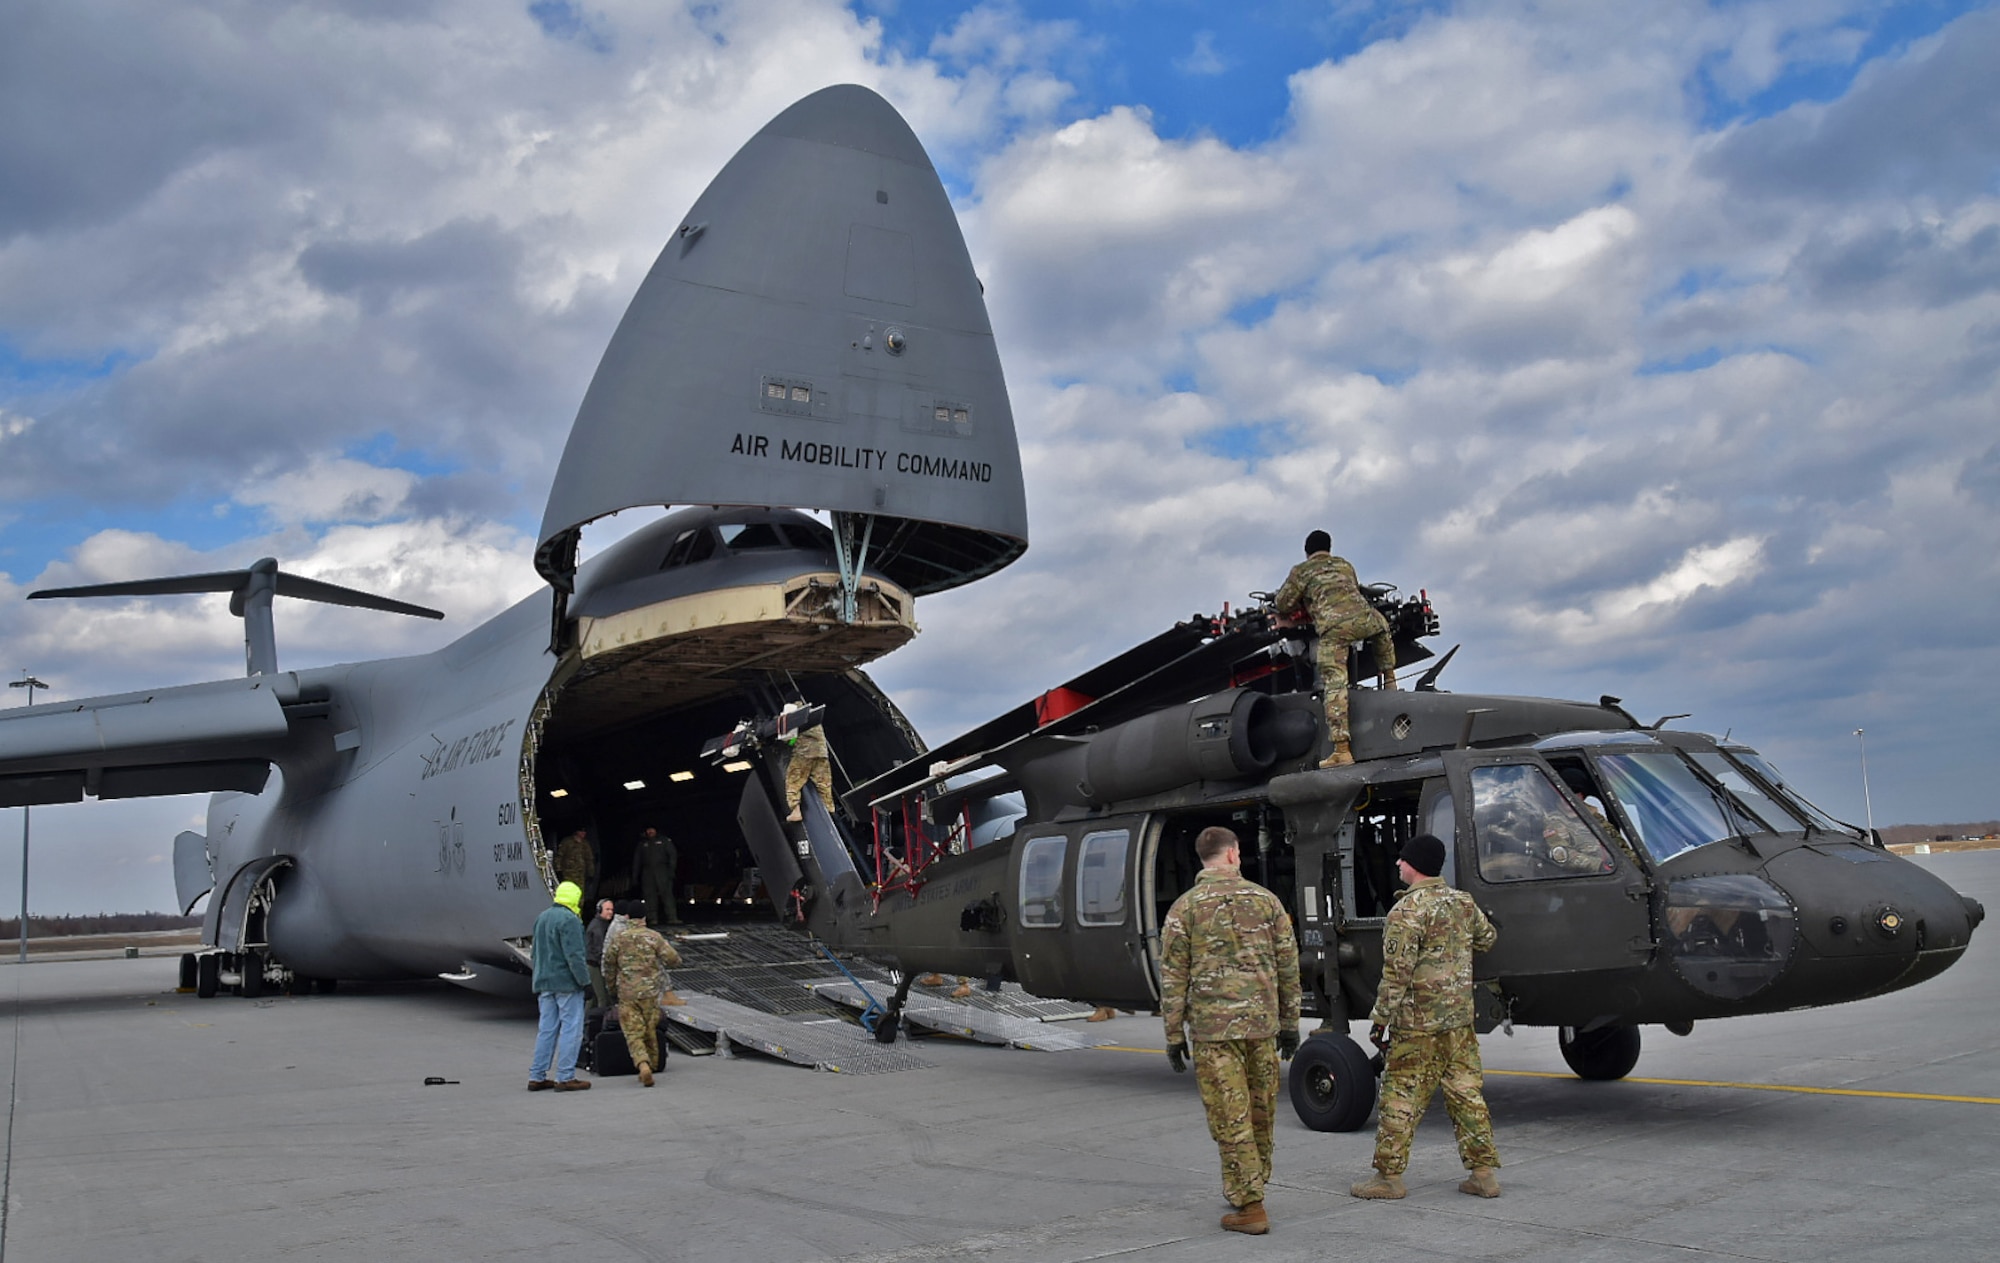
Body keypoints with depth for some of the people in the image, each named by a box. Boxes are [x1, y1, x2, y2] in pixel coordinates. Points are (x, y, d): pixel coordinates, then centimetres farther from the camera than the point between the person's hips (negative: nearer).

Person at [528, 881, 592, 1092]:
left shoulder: (542, 917, 15)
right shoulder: (569, 920, -14)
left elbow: (534, 952, 22)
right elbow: (574, 955, -19)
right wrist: (584, 979, -15)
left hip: (544, 982, 9)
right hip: (566, 982, -9)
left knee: (547, 1029, 12)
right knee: (571, 1028, -4)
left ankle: (537, 1076, 13)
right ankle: (565, 1077, -6)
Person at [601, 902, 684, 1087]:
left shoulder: (620, 938, 0)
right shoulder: (654, 937, -3)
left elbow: (608, 962, 8)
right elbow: (673, 959, -7)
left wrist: (612, 985, 25)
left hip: (626, 993, 0)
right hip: (650, 992, 0)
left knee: (633, 1033, -2)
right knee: (650, 1032, 14)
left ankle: (643, 1065, -23)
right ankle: (650, 1064, 19)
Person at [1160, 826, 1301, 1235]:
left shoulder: (1185, 907, -3)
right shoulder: (1265, 899, 4)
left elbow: (1173, 978, -4)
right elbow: (1288, 967, 7)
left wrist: (1174, 1036, 2)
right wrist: (1289, 1024, 15)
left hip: (1212, 1028, -3)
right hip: (1261, 1023, 3)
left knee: (1230, 1119, 1)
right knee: (1260, 1111, 17)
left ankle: (1251, 1207, 1)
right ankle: (1248, 1188, 31)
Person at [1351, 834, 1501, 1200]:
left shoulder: (1407, 912, -16)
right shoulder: (1463, 902, 6)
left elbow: (1397, 973, -18)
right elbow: (1487, 939, 24)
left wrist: (1380, 1017, -11)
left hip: (1417, 1023, -7)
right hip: (1461, 1019, 7)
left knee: (1401, 1096, 1)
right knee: (1466, 1093, 12)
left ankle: (1388, 1175, 8)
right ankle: (1483, 1172, 15)